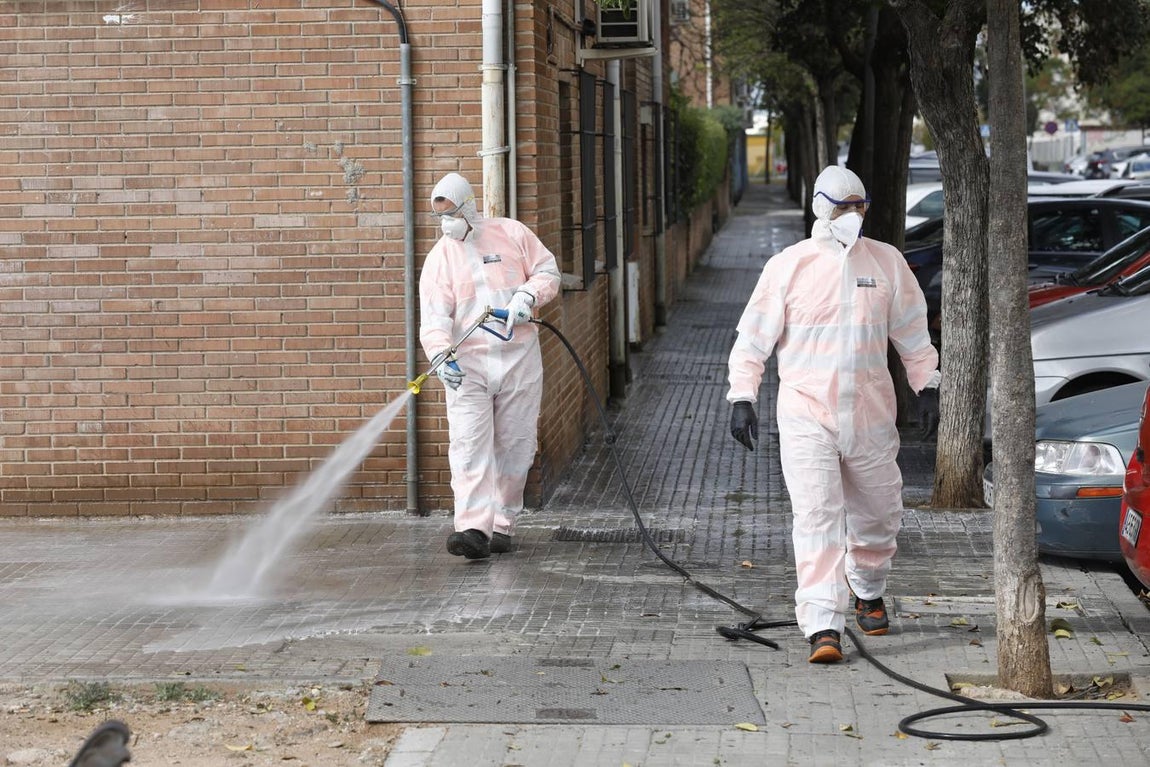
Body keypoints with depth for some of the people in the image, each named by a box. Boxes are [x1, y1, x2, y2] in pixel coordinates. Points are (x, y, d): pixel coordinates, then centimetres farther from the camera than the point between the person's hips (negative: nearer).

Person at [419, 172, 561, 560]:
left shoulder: (512, 234, 5)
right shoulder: (440, 257, 4)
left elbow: (547, 272, 9)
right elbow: (434, 317, -6)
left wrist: (528, 296, -12)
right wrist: (441, 354, -24)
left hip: (519, 357, 1)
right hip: (467, 363, -1)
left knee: (514, 447, 4)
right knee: (469, 445, -14)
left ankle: (502, 525, 16)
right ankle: (473, 529, -23)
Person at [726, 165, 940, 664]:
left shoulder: (886, 262, 6)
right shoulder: (789, 266, -2)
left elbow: (912, 335, 16)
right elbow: (754, 337, 2)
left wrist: (930, 385, 14)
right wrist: (742, 396, -6)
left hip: (870, 414, 3)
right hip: (806, 413, -3)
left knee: (878, 515, 13)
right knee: (816, 519, -13)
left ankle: (868, 593, 42)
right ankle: (823, 628, -15)